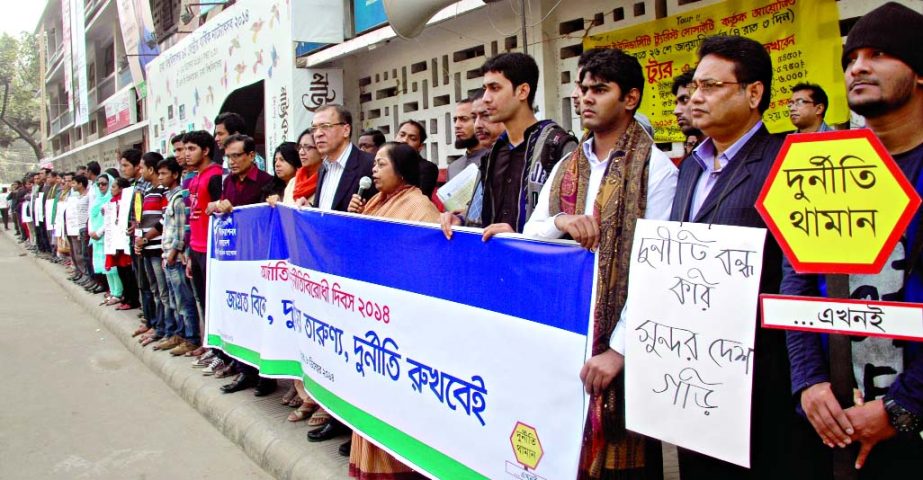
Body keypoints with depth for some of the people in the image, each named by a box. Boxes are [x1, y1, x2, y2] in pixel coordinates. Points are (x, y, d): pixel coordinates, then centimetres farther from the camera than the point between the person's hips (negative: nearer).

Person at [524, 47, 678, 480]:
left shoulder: (655, 167, -7)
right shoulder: (566, 167, 12)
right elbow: (529, 236, 8)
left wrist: (619, 349, -18)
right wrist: (560, 221, -14)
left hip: (616, 344, -5)